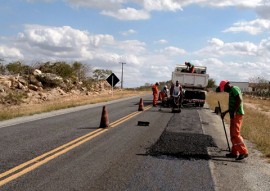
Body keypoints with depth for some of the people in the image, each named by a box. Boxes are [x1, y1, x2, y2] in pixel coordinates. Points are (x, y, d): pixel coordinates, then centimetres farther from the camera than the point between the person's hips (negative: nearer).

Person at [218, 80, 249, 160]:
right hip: (234, 115, 10)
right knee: (233, 134, 13)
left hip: (237, 114, -10)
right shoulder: (231, 91, 21)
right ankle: (234, 152, 18)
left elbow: (239, 100, -23)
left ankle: (244, 152, -13)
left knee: (235, 134, -13)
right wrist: (225, 112, 31)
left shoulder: (234, 89, -9)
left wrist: (234, 111, -26)